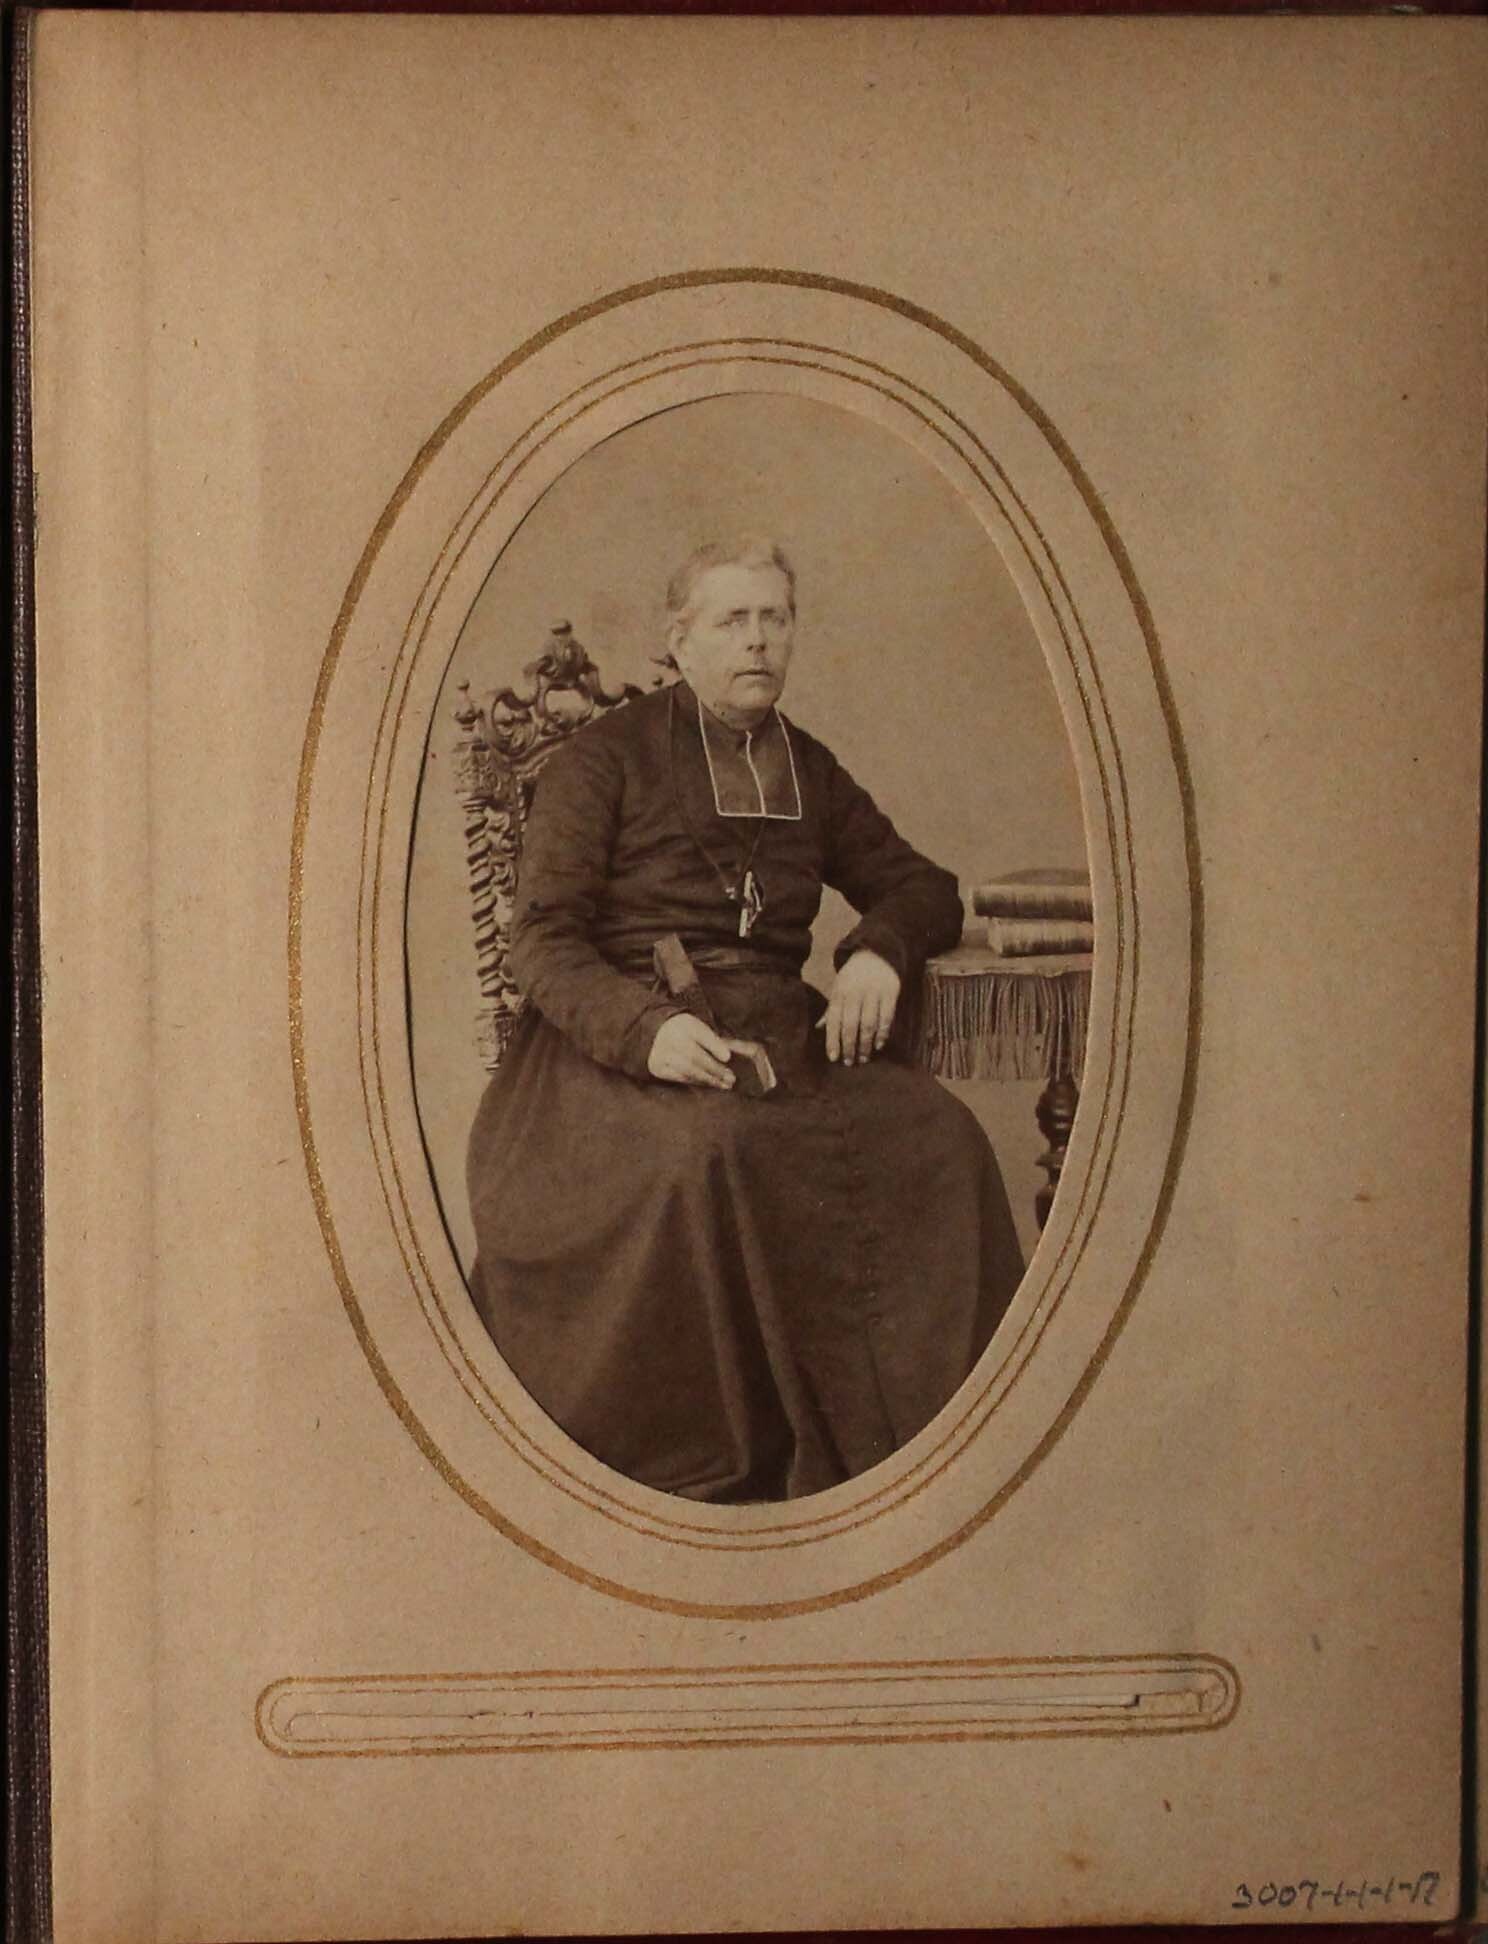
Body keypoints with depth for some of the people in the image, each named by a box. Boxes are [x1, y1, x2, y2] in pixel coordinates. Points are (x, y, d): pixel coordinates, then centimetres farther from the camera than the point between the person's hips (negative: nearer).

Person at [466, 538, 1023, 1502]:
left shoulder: (809, 770, 19)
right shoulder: (604, 757, 5)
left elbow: (925, 888, 25)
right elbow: (543, 941, -2)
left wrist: (878, 952, 0)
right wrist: (646, 1029, -22)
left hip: (778, 1034, 4)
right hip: (620, 1045, -4)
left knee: (941, 1137, -25)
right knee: (710, 1147, -38)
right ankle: (710, 1468, -25)